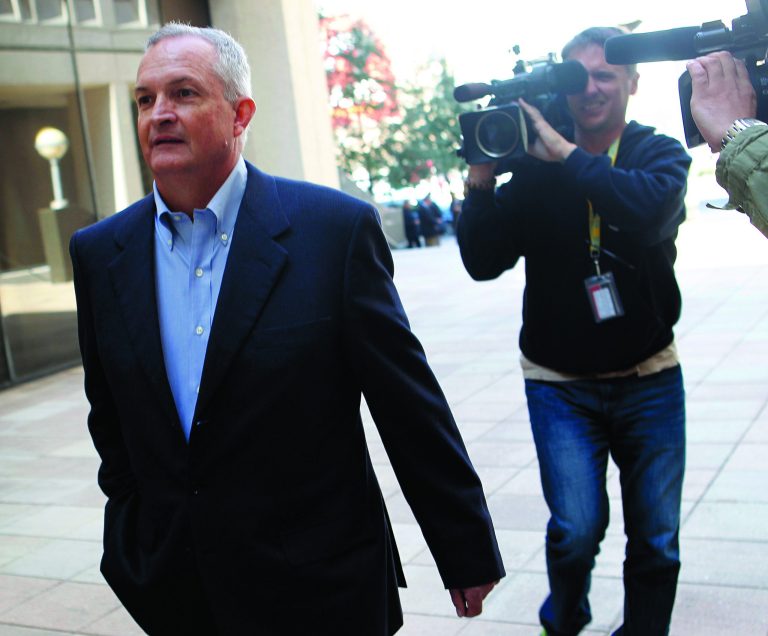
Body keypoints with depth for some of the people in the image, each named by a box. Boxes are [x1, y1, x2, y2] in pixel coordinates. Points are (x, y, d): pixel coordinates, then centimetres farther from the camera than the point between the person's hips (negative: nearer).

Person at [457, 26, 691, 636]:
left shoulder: (660, 153, -2)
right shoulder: (533, 164, -4)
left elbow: (652, 209, -26)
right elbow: (484, 263, -10)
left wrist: (564, 154, -27)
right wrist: (482, 179, -21)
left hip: (649, 379, 1)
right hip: (560, 383, -1)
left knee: (657, 540, 8)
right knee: (577, 529, -8)